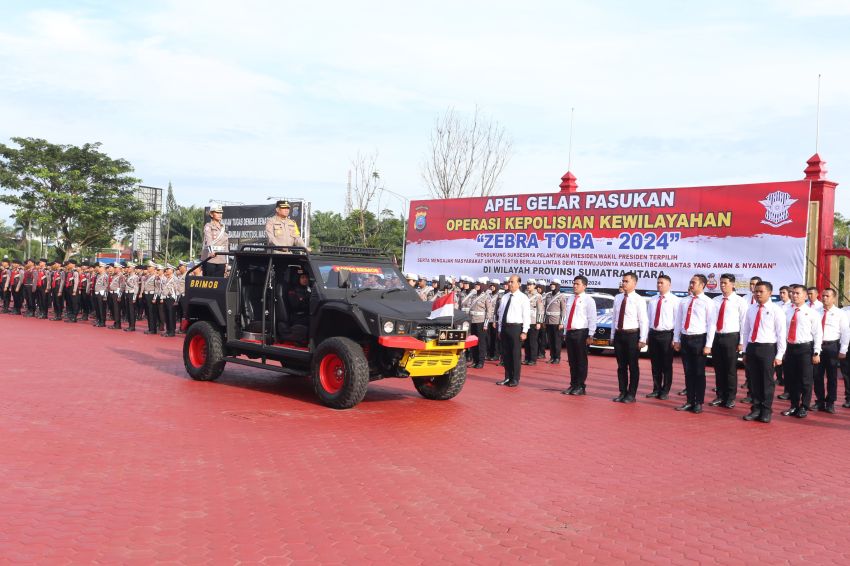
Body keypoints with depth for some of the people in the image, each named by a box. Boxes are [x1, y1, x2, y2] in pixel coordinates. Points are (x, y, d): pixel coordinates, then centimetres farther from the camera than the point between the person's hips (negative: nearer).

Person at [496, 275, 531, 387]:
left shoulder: (523, 298, -4)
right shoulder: (505, 297, 13)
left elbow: (526, 315, -8)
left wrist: (524, 332, -13)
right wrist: (500, 329, 13)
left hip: (516, 328, -6)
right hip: (504, 327, 6)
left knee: (515, 354, -1)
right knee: (505, 354, 10)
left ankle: (515, 379, 8)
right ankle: (508, 377, 21)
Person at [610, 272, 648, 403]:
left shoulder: (638, 300, -9)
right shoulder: (617, 298, 8)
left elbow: (643, 321, -11)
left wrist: (642, 339, -15)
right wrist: (612, 336, 11)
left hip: (632, 335, -5)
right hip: (618, 334, 6)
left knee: (633, 366, 4)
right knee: (621, 366, 11)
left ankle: (631, 394, 12)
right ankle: (622, 392, 20)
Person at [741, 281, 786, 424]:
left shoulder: (776, 310, -5)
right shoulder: (750, 309, 9)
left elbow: (781, 334, -6)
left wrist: (779, 355, -10)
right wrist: (745, 351, 12)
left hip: (767, 348, -4)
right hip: (752, 347, 4)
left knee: (767, 381, 3)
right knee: (754, 381, 9)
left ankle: (766, 411, 14)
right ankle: (756, 409, 19)